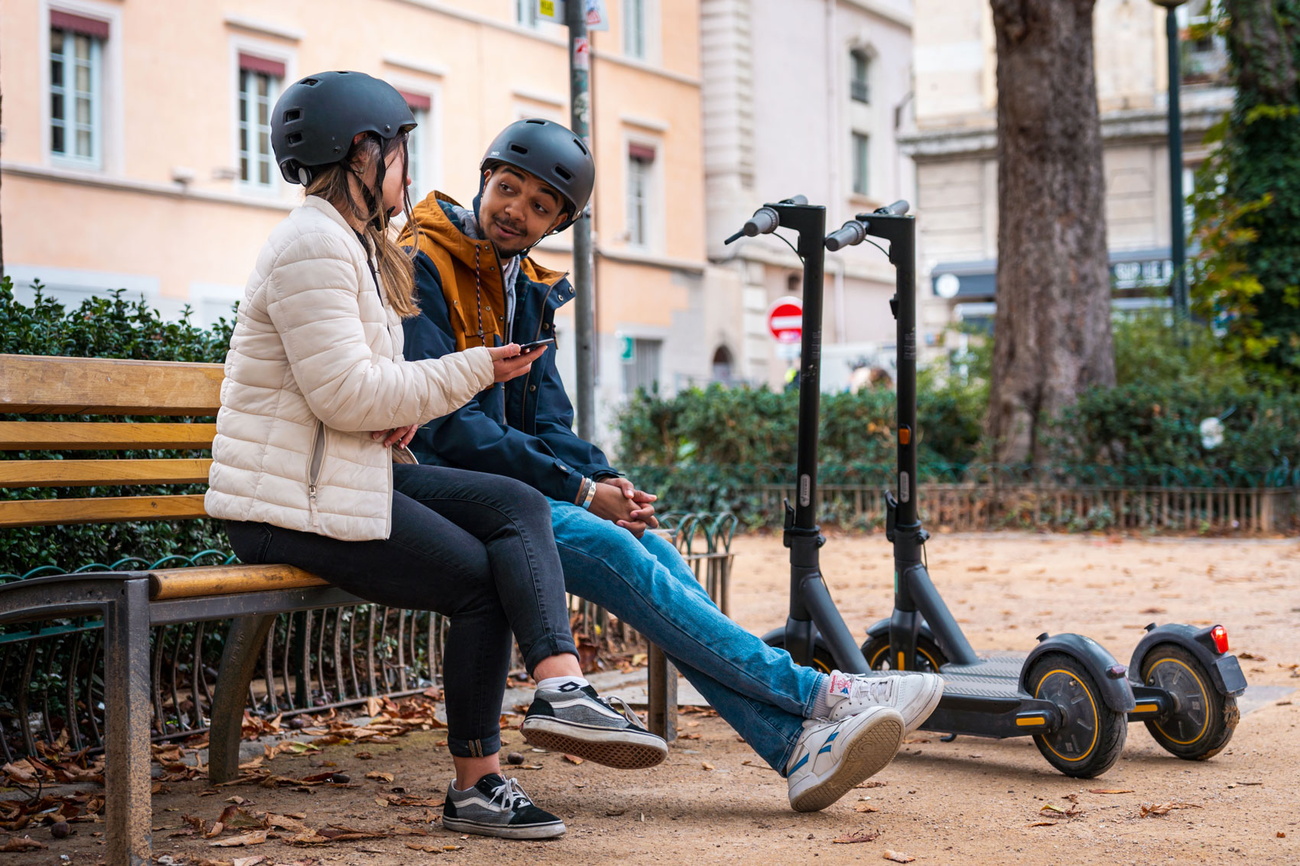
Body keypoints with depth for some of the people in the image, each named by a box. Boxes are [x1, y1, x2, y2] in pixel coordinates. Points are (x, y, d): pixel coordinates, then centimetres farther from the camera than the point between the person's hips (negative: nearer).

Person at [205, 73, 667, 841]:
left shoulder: (357, 244, 20)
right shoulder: (313, 245, -15)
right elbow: (344, 393, -22)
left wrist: (402, 411, 1)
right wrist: (476, 369, -14)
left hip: (356, 470, 10)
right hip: (290, 502, -10)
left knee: (519, 506, -9)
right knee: (482, 582, -12)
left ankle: (564, 689, -26)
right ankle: (475, 787, 0)